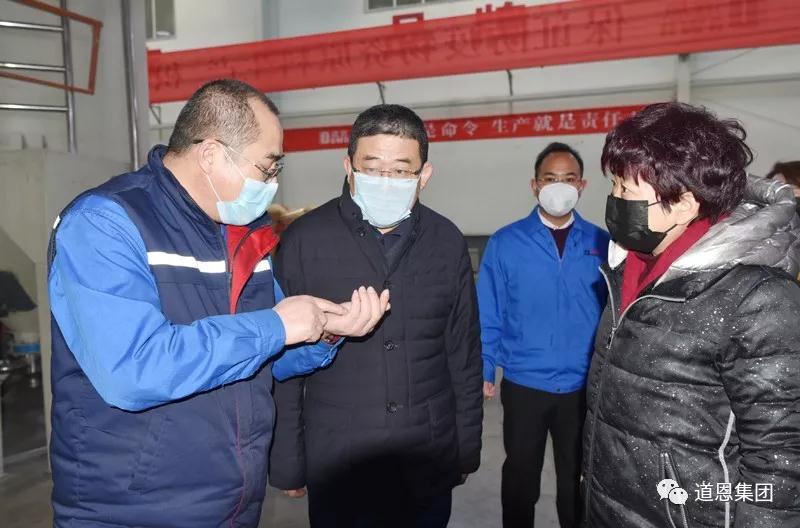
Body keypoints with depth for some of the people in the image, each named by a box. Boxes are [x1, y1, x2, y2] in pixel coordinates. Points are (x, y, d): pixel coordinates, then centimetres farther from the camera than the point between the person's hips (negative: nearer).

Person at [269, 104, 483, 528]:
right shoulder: (303, 240, -10)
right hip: (337, 463, -2)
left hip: (430, 464, 3)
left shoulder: (447, 243, -1)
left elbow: (464, 354, 5)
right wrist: (287, 462, -3)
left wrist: (468, 449, 8)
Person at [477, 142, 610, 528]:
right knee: (521, 476, 18)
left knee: (577, 478, 20)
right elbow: (488, 316, -5)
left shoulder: (601, 244, -1)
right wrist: (484, 372, -8)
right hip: (523, 384, -1)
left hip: (584, 387, 2)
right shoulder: (505, 243, -6)